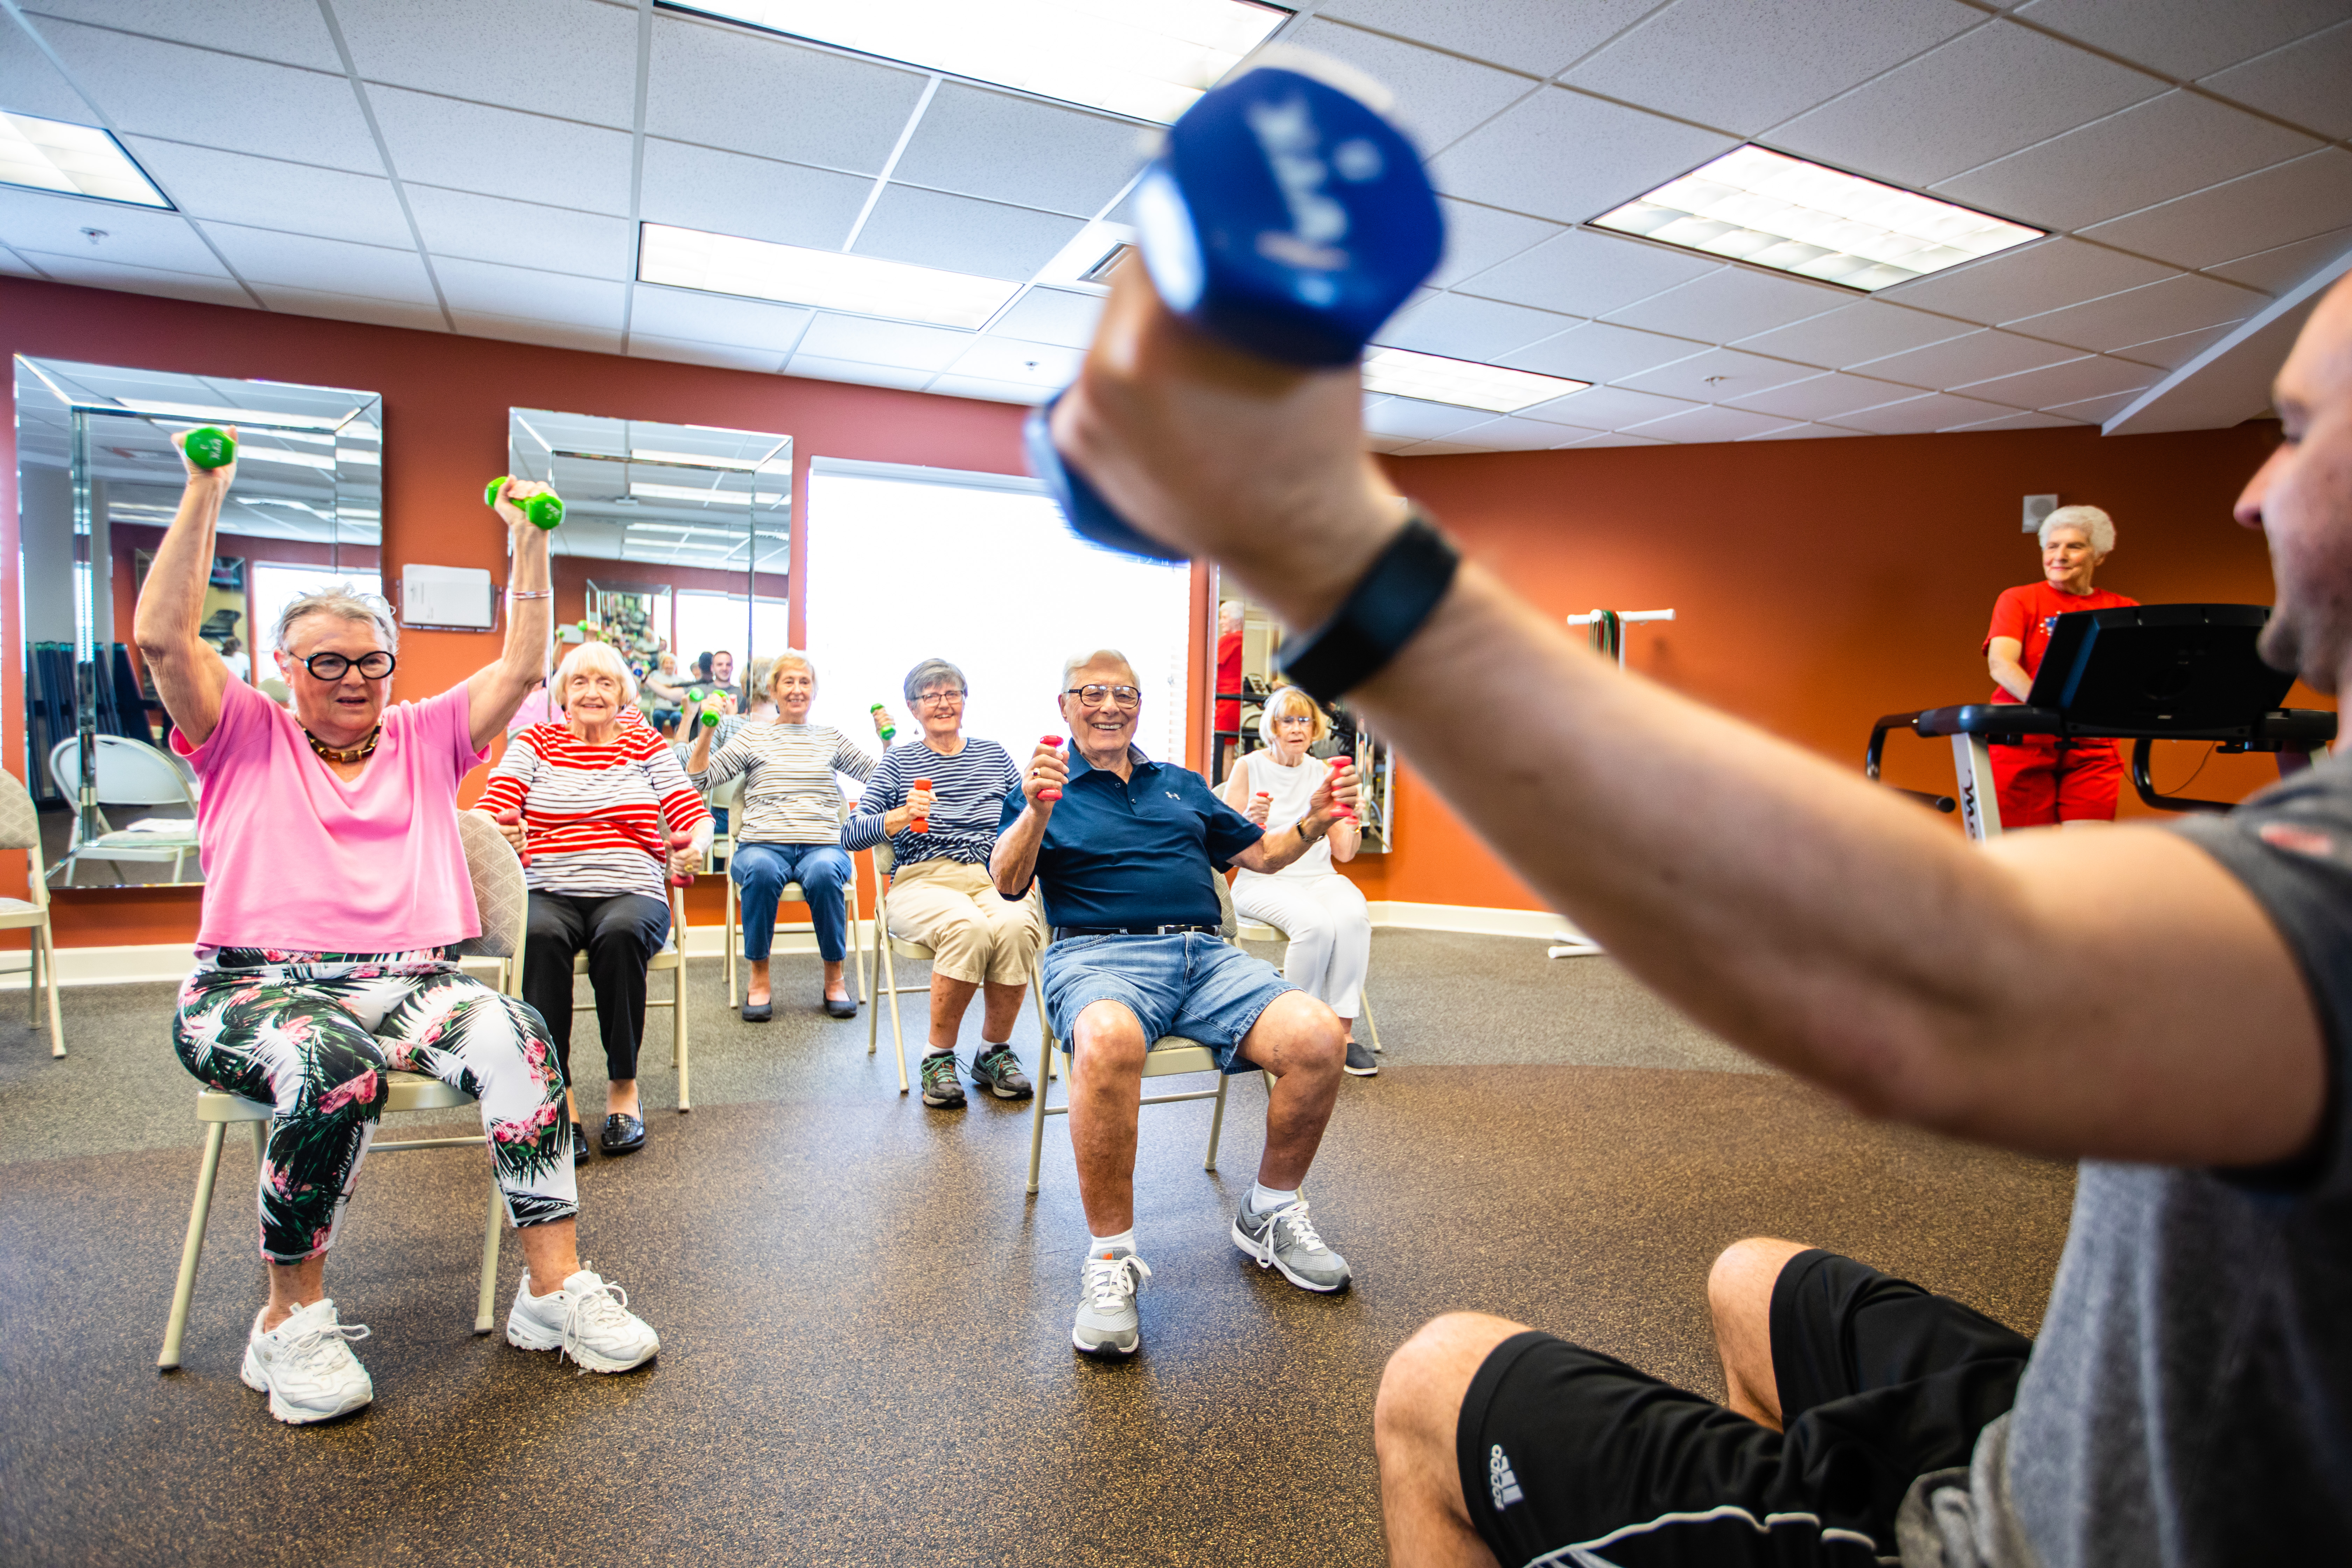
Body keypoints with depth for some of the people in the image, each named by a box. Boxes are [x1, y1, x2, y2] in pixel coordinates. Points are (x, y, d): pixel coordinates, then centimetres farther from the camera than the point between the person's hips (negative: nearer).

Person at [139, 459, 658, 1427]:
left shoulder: (425, 739, 22)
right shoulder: (247, 739, 16)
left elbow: (522, 667, 13)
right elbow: (163, 637, 1)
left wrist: (528, 539, 8)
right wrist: (205, 494, -1)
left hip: (409, 981, 2)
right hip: (257, 986, -2)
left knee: (514, 1035, -31)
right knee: (333, 1065, -38)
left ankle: (556, 1289, -25)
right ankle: (292, 1319, -17)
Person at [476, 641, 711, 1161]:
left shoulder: (646, 744, 14)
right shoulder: (533, 742, 13)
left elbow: (694, 814, 4)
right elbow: (490, 812, 0)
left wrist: (697, 845, -20)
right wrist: (498, 835, -25)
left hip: (632, 892, 0)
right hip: (548, 891, 0)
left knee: (621, 934, -34)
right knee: (541, 937, -34)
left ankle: (623, 1085, -18)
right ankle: (556, 1092, -23)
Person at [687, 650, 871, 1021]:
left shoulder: (831, 737, 20)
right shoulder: (753, 736, 16)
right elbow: (701, 778, 8)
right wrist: (707, 731, -3)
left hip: (823, 846, 0)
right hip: (763, 845, 0)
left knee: (824, 873, -35)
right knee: (761, 871, -36)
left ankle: (835, 977, -16)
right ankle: (759, 977, -17)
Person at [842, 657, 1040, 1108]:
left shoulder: (994, 755, 18)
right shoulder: (898, 761, 11)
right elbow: (850, 836, 2)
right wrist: (901, 816, -15)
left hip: (995, 879, 2)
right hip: (923, 881, -2)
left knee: (1015, 927, -33)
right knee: (969, 928, -35)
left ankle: (995, 1052, -10)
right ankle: (939, 1057, -15)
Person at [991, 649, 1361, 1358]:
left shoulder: (1182, 786, 28)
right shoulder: (1045, 788, 15)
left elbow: (1262, 853, 29)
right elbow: (1007, 883, -2)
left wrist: (1314, 823, 9)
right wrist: (1036, 811, -21)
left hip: (1207, 955, 4)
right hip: (1100, 954, -4)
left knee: (1319, 1036, -23)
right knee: (1109, 1041, -41)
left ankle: (1270, 1213, 3)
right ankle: (1110, 1257, -22)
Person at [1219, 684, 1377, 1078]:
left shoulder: (1324, 773, 12)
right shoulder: (1248, 768, 2)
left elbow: (1343, 853, 11)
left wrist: (1352, 823, -9)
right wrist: (1250, 820, -21)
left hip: (1319, 878, 4)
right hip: (1263, 881, -3)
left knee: (1354, 916, -30)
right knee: (1315, 924, -33)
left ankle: (1343, 1030, -20)